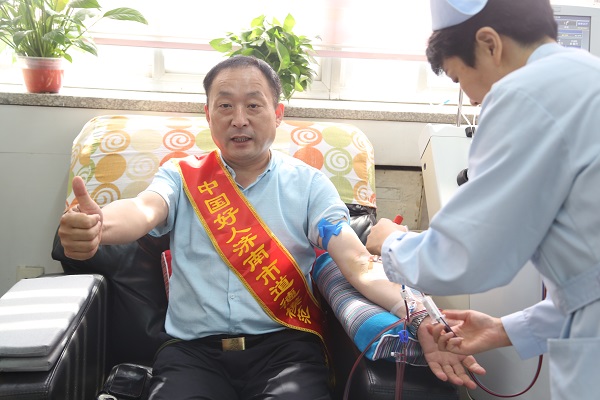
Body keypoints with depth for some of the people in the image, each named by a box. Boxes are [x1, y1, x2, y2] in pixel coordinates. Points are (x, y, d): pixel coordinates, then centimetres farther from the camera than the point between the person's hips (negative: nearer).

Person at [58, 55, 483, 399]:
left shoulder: (308, 183, 6)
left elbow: (360, 265, -4)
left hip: (285, 345, 0)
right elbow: (144, 210, -14)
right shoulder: (182, 176, 8)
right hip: (194, 348, 0)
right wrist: (97, 225, -39)